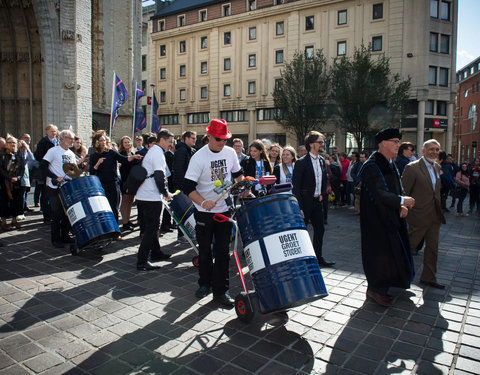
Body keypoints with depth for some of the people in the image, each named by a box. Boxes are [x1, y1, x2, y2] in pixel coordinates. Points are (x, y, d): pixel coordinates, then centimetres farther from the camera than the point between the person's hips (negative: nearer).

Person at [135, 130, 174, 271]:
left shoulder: (153, 151, 18)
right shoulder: (158, 153, -13)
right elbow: (159, 177, -21)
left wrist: (163, 192, 18)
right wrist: (166, 193, -9)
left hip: (144, 195, 10)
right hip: (151, 197, -10)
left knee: (152, 226, 19)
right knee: (151, 229, -5)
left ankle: (156, 253, 32)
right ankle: (142, 262, -2)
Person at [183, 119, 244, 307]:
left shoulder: (230, 153, 0)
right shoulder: (199, 157, -14)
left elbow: (238, 173, 17)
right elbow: (188, 187, -18)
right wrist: (203, 202, -33)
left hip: (225, 209, 3)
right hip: (204, 213, -2)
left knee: (223, 251, 5)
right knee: (204, 250, 12)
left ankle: (220, 290, 15)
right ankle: (205, 283, 33)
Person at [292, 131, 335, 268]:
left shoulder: (322, 161, 10)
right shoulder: (301, 162, -12)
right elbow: (296, 187, -15)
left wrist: (322, 194, 10)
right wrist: (299, 207, -19)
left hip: (317, 201, 7)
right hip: (305, 201, -7)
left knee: (320, 229, 13)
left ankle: (318, 257, 27)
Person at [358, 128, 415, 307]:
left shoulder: (391, 165, 13)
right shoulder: (371, 166, -16)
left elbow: (398, 189, 14)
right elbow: (379, 194, -23)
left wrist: (402, 206, -4)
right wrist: (402, 201, -17)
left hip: (390, 217, 9)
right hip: (376, 218, -9)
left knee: (391, 250, 13)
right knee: (380, 251, -3)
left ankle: (381, 286, 26)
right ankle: (375, 289, 13)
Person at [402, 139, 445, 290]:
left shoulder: (437, 167, 11)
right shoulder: (412, 168, -13)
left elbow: (437, 190, 19)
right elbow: (403, 192, -12)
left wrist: (439, 209, 14)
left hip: (435, 215, 8)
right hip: (419, 215, -7)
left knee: (432, 248, 14)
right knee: (409, 245, 2)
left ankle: (428, 278, 28)